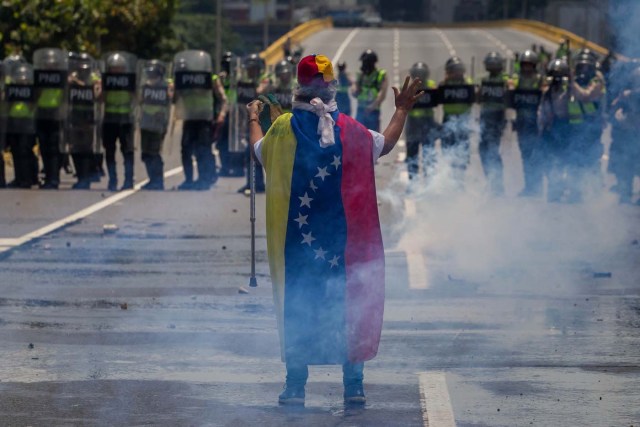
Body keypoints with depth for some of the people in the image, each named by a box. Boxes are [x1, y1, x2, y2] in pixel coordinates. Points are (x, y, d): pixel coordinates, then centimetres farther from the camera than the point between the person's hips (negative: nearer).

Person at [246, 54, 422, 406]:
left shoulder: (283, 128, -5)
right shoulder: (350, 130, -4)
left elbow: (259, 151, 15)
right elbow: (385, 144, 13)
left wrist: (253, 120, 35)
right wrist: (402, 110, 29)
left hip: (296, 238, 0)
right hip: (345, 238, 0)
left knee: (296, 306, 6)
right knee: (349, 304, 6)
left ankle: (295, 385, 4)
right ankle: (353, 386, 3)